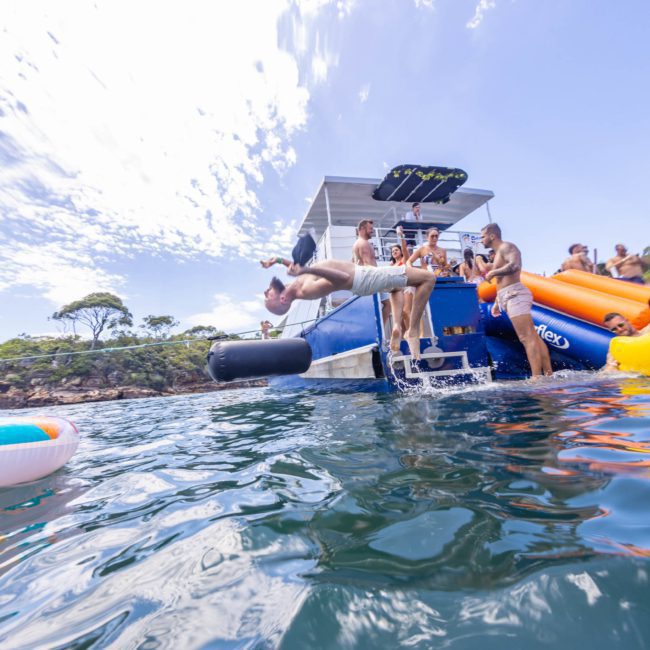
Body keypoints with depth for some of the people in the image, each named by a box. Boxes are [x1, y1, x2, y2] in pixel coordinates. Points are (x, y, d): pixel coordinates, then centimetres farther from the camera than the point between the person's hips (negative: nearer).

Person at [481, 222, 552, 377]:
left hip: (515, 295, -10)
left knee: (527, 338, -13)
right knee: (533, 337, 6)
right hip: (510, 297, 10)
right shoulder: (499, 253, 26)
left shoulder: (506, 246, -2)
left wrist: (492, 272, -11)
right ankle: (549, 375, 9)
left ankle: (537, 378, -14)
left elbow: (514, 265, -23)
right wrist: (497, 303, 23)